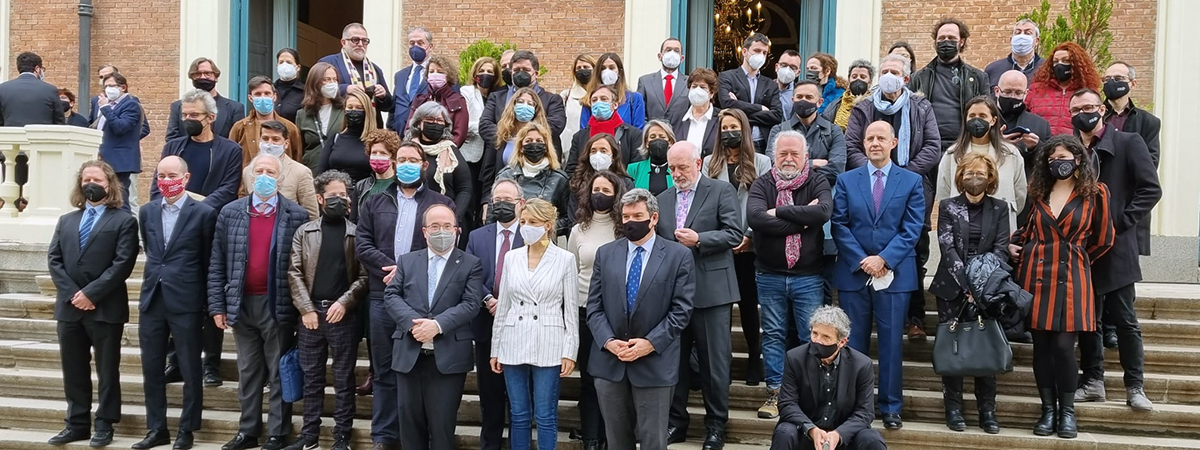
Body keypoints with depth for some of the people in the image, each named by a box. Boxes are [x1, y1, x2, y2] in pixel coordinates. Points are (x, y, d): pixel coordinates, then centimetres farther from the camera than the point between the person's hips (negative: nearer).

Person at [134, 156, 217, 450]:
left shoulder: (203, 213, -5)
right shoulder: (147, 212, 9)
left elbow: (209, 261, -1)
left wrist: (206, 302, 1)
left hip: (186, 303, -5)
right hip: (152, 300, 5)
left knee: (190, 371, 4)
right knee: (151, 369, 10)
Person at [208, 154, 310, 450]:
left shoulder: (297, 216, -3)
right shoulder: (230, 213, 5)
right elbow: (217, 264, 5)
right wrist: (217, 305, 1)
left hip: (278, 305, -3)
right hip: (242, 304, 3)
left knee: (279, 373, 4)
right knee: (248, 373, 13)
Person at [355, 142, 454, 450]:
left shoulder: (441, 203, 7)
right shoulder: (374, 203, 14)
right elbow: (362, 244, 3)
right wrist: (390, 268, -12)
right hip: (383, 297, 2)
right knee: (385, 370, 8)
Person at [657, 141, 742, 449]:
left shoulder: (722, 191, -1)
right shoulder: (663, 199, 14)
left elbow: (734, 234, -9)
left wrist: (699, 240, -18)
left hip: (711, 291, -4)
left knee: (714, 361, 2)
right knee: (674, 360, 10)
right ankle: (676, 421, 21)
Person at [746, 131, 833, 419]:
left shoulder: (818, 183, 1)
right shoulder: (763, 185, 2)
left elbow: (823, 212, -20)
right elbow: (755, 218, -18)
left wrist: (779, 212, -16)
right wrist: (802, 219, -16)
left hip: (808, 276, -1)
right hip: (770, 275, 1)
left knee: (811, 337, 2)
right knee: (773, 335, 8)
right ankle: (775, 392, 17)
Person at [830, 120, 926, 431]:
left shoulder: (912, 182, 5)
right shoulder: (846, 180, 8)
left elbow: (911, 229, -3)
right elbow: (839, 225, 1)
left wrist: (883, 259, -14)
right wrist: (862, 261, -11)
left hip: (895, 274, -1)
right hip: (853, 273, 1)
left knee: (891, 343, 3)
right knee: (854, 344, 6)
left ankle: (890, 408, 11)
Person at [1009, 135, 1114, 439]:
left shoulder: (1093, 194, 1)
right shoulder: (1038, 193, 11)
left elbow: (1104, 239, 7)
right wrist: (1014, 245, 2)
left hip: (1070, 277, -3)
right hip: (1035, 274, 3)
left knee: (1063, 346, -7)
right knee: (1041, 346, 4)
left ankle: (1067, 411, 7)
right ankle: (1048, 409, 12)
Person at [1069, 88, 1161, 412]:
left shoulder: (1128, 143, -2)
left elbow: (1151, 189, -8)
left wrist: (1119, 222, -14)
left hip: (1116, 248, -3)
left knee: (1125, 321, 1)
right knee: (1087, 320, 9)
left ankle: (1135, 387, 10)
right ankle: (1093, 382, 20)